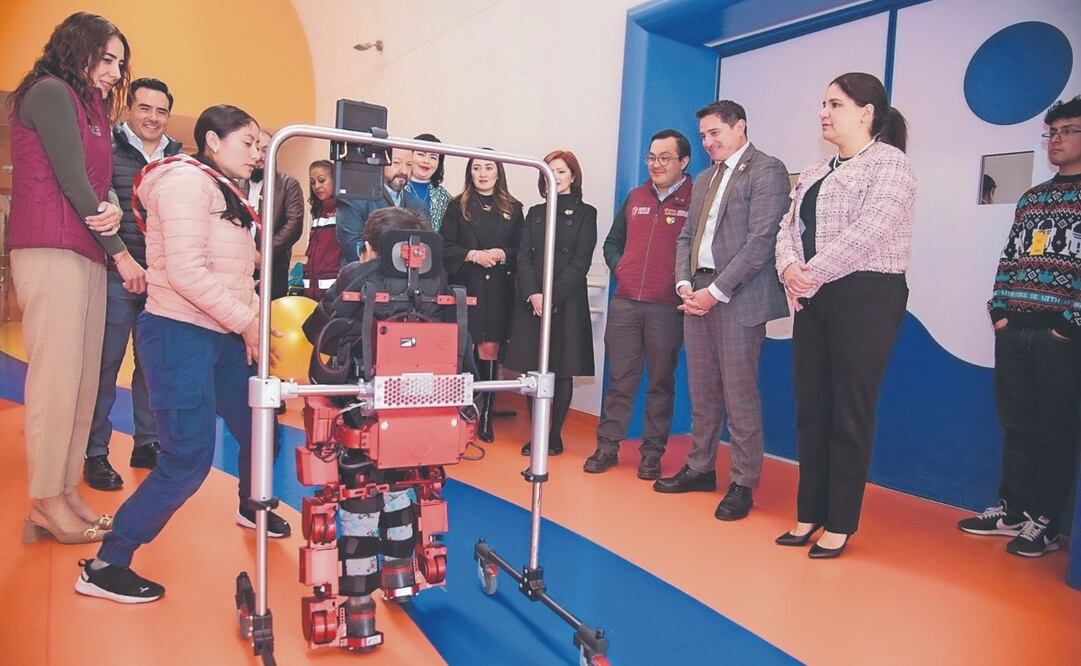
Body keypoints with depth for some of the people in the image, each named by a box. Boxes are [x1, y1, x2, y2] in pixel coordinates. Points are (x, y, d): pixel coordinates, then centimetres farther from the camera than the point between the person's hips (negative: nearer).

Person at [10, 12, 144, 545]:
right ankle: (46, 501, -3)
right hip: (51, 251, -8)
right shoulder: (50, 92, -1)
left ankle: (67, 490, 10)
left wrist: (110, 211, -10)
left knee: (83, 376, 5)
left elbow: (98, 182, 14)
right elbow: (69, 179, -8)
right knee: (57, 374, -9)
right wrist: (119, 252, -5)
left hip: (85, 255, 8)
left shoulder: (89, 108, 24)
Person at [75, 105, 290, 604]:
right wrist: (247, 321, -18)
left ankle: (252, 508, 45)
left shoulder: (224, 193, 19)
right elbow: (186, 272, -22)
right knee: (189, 460, -10)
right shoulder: (187, 180, -12)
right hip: (180, 334, -9)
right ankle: (105, 567, 6)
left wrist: (258, 319, 0)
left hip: (222, 336, 10)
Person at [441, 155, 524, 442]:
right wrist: (473, 255, -12)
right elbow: (445, 247, 2)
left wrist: (503, 254, -10)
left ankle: (486, 414, 8)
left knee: (490, 349, -1)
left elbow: (522, 249, 9)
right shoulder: (458, 206, 9)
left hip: (499, 289, 1)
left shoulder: (513, 208, 12)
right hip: (465, 287, 0)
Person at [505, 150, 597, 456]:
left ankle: (554, 435, 11)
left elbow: (581, 262, -5)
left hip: (567, 302, -3)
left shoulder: (585, 213, 4)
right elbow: (523, 257, 6)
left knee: (562, 370, 1)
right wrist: (533, 293, -11)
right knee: (533, 369, 3)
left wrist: (552, 296, -14)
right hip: (532, 301, 3)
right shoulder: (535, 213, 16)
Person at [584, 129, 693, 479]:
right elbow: (613, 241, 23)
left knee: (661, 382, 7)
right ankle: (607, 446, 17)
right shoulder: (635, 197, 14)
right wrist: (619, 268, 8)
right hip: (624, 303, 4)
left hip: (667, 308, -4)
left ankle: (652, 453, 16)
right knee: (620, 379, 8)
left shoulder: (696, 200, -1)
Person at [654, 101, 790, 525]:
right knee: (701, 392, 13)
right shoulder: (704, 180, 21)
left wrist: (716, 291, -15)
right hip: (699, 295, 7)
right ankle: (700, 468, 26)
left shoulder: (767, 170, -3)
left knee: (740, 394, -2)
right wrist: (684, 283, 2)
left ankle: (743, 484, 10)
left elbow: (761, 240, -13)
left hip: (737, 298, -7)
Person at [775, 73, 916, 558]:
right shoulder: (815, 172, 18)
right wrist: (789, 268, -9)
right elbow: (789, 228, 11)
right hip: (814, 299, 7)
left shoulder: (889, 162, -4)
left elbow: (867, 232, -18)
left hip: (866, 297, -7)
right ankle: (810, 514, 20)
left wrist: (811, 274, -15)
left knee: (850, 414, -1)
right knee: (810, 409, 8)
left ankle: (839, 524, 11)